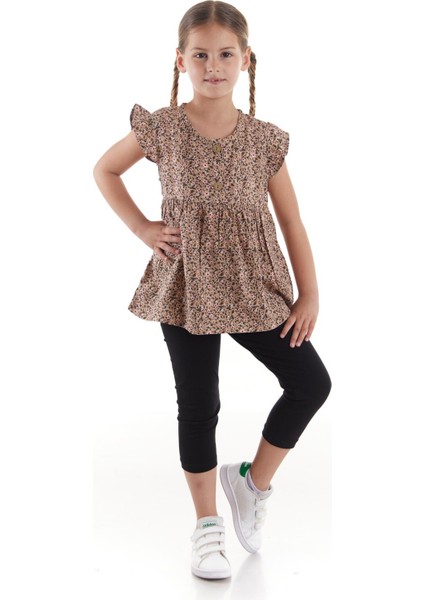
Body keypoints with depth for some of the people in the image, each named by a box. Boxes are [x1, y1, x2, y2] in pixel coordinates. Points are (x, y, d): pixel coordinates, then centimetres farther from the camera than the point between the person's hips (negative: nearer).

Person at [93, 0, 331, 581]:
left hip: (255, 287, 2)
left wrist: (310, 295, -1)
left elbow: (292, 221, 2)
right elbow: (105, 170, 10)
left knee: (312, 383, -4)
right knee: (198, 407, 5)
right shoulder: (161, 128, -5)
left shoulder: (264, 139, -2)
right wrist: (143, 228, -2)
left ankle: (254, 481, 20)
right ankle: (207, 525, 24)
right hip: (186, 287, -2)